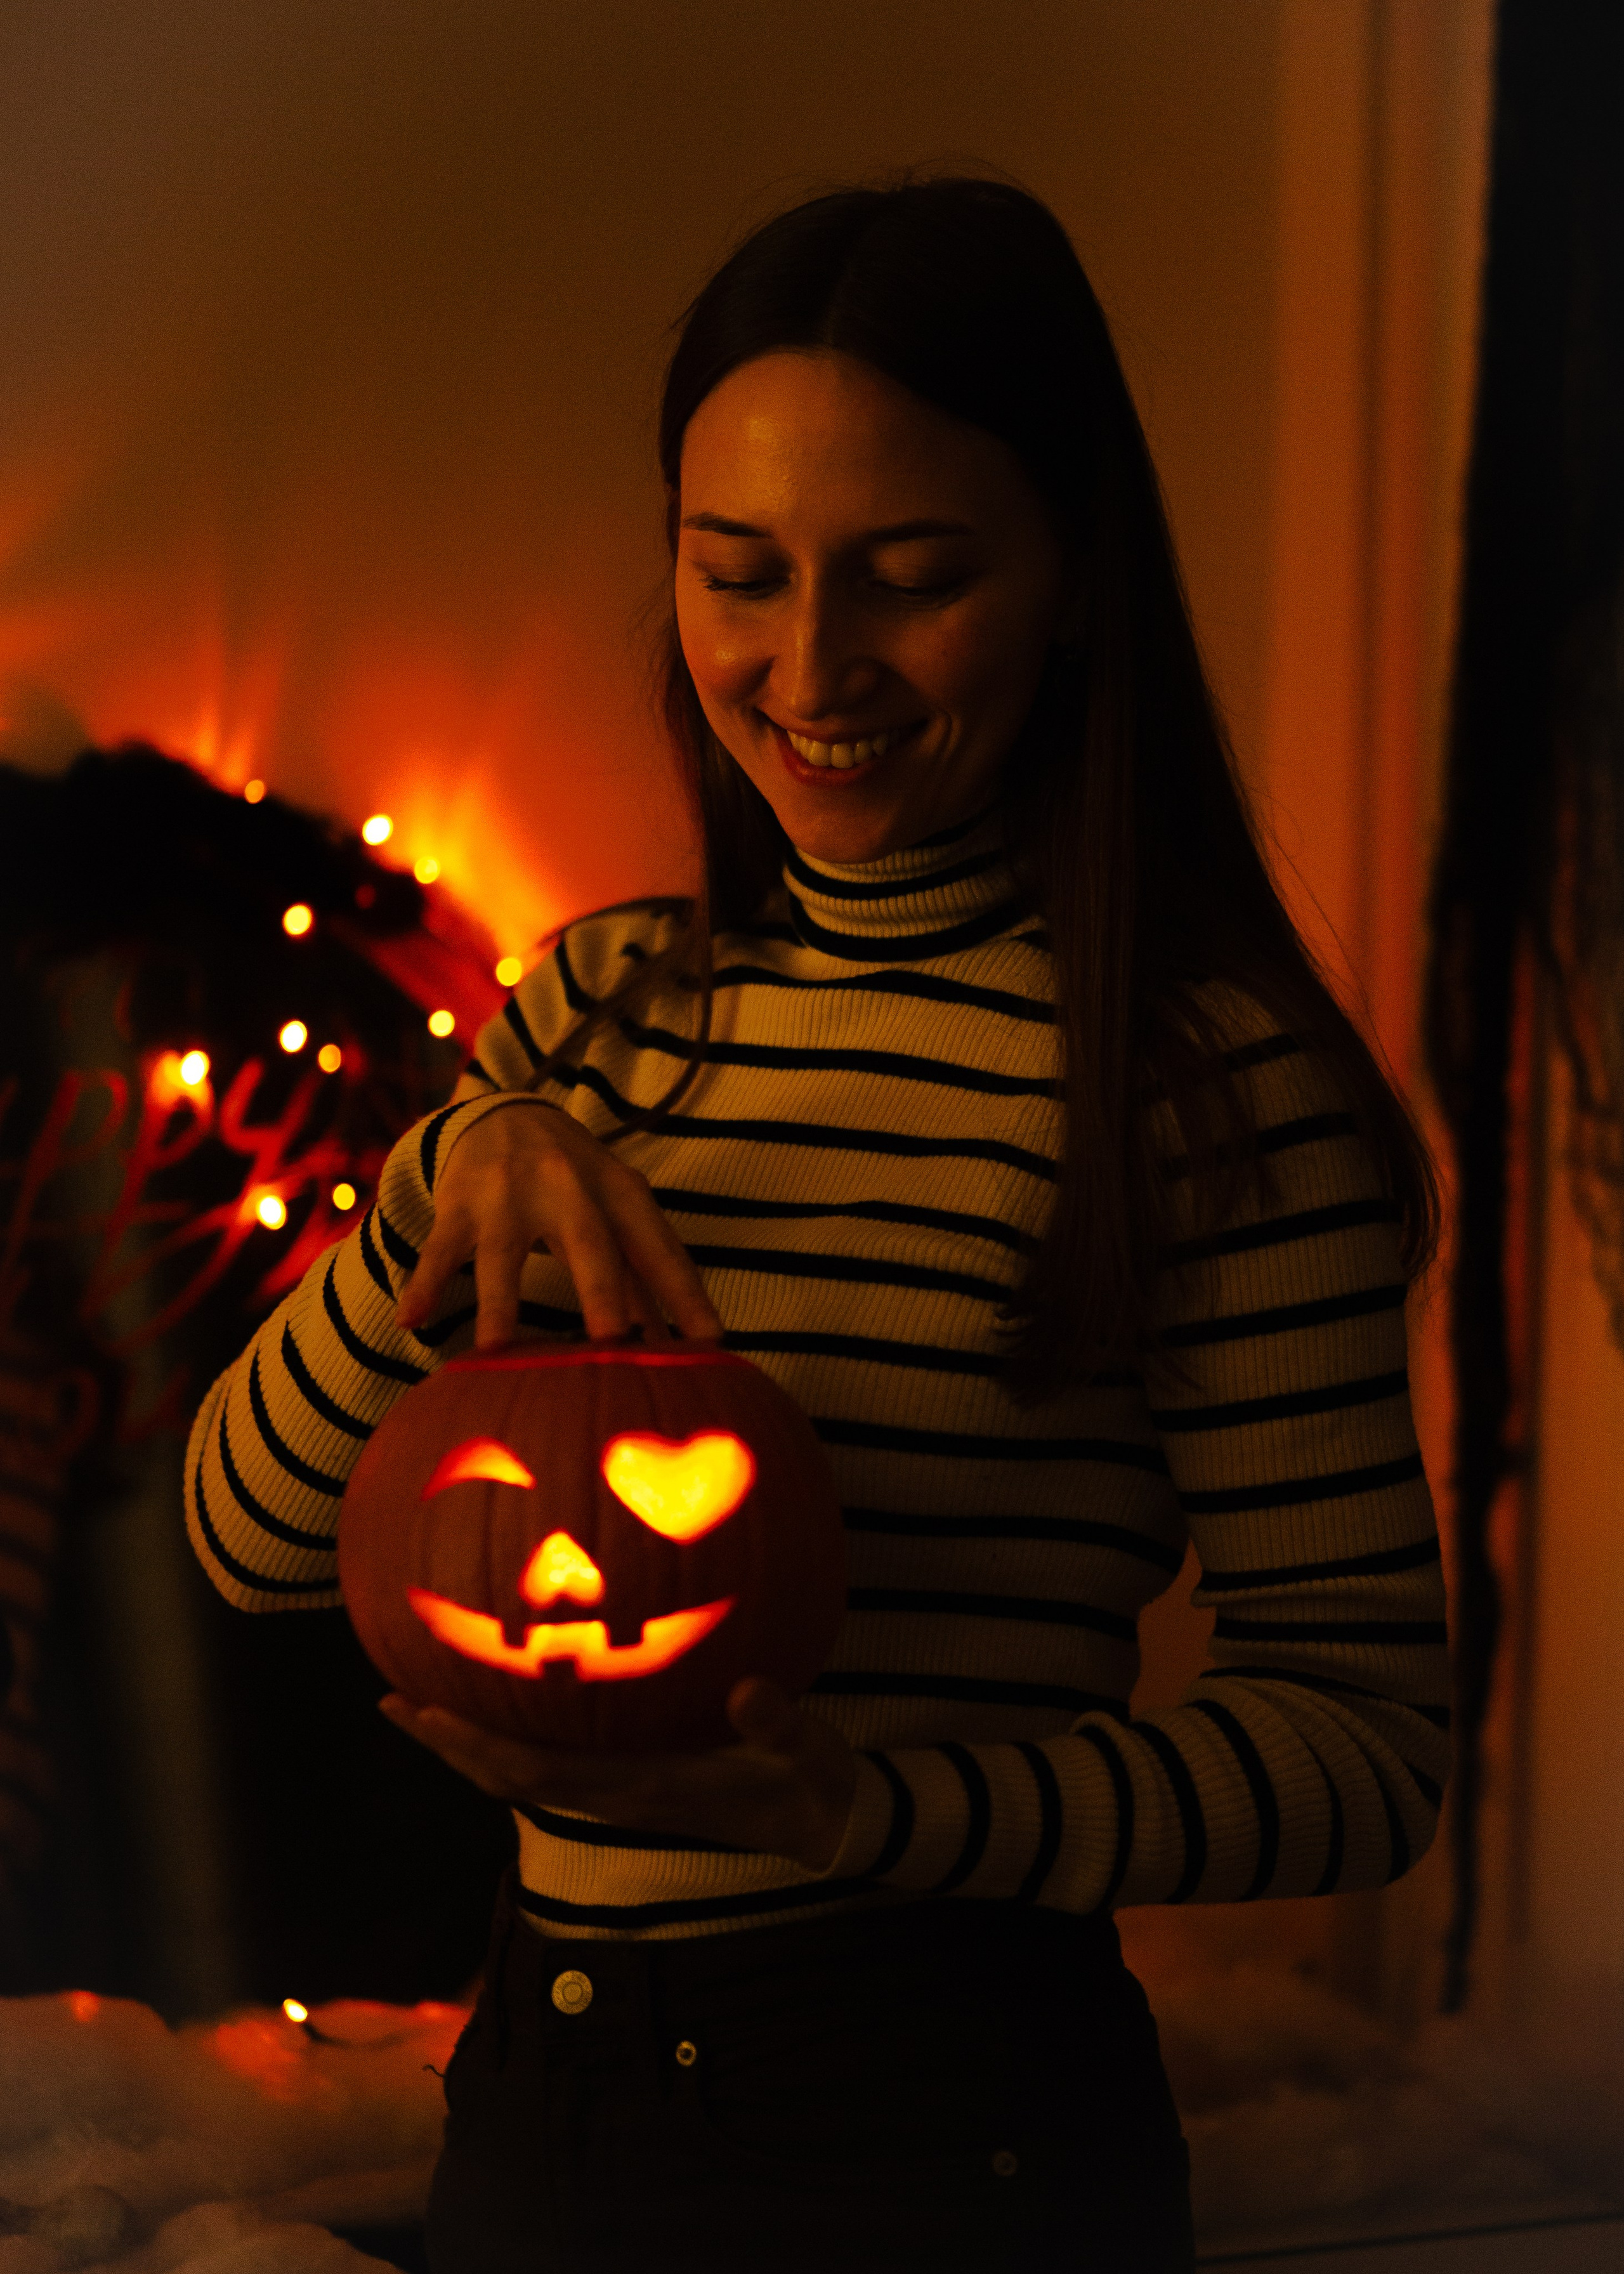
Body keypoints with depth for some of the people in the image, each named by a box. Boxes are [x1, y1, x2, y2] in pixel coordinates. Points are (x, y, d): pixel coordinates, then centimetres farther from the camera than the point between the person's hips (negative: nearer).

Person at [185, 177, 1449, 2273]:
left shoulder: (1212, 1076, -12)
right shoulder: (604, 1007, 5)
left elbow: (1369, 1731, -12)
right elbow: (253, 1535, 1)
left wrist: (882, 1805, -27)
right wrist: (450, 1174, -16)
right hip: (537, 2099, 5)